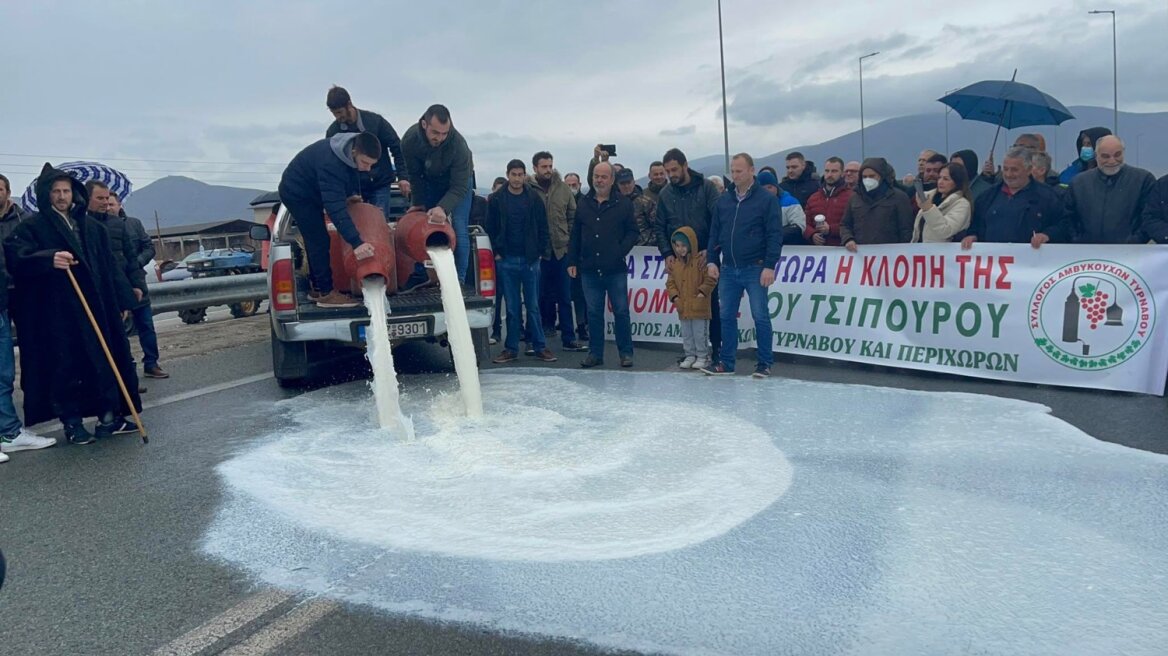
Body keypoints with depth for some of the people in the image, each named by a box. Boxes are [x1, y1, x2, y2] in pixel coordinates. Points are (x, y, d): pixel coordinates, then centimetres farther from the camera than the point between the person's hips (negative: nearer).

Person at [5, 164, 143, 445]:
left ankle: (109, 416, 14)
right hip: (57, 312, -4)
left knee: (106, 360, 5)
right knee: (66, 365, -1)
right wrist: (49, 259, -32)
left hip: (97, 306, 4)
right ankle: (72, 423, 9)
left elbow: (110, 265, 15)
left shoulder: (91, 226, 16)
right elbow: (17, 258, -12)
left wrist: (123, 300, 11)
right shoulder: (32, 227, 3)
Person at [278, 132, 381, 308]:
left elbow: (352, 171, 12)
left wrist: (353, 194, -4)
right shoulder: (330, 163, -40)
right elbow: (335, 208, -47)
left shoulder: (350, 151, -14)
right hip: (297, 193, -9)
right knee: (319, 242, -13)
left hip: (310, 191, 9)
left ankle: (318, 288, 23)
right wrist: (356, 242, -54)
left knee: (316, 241, 14)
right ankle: (326, 293, -11)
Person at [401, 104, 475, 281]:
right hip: (429, 181, 3)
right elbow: (414, 174, -12)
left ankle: (458, 280, -10)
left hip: (459, 180, -3)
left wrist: (443, 208, -51)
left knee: (458, 231, -14)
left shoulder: (458, 144, -39)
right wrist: (418, 203, -13)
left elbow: (459, 187, -36)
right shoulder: (410, 140, -29)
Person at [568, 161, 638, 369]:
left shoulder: (624, 204, 1)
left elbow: (632, 231, 1)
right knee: (593, 313, 8)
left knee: (621, 311, 1)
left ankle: (626, 352, 12)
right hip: (589, 270, 3)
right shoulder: (583, 204, 11)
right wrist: (572, 261, 7)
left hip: (616, 270, -3)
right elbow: (575, 235, 13)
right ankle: (595, 353, 16)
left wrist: (621, 251, -13)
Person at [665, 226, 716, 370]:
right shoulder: (674, 263, 7)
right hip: (683, 306, 5)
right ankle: (690, 356, 25)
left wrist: (702, 291, -16)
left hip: (699, 306, -5)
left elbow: (710, 279, -8)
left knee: (700, 333, 3)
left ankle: (702, 357, 13)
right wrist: (674, 296, -3)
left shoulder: (701, 260, -9)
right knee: (686, 334, 14)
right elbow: (670, 282, 10)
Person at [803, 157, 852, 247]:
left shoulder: (851, 196, -2)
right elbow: (806, 224, 17)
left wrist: (831, 229, -19)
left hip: (842, 249, -4)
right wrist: (812, 235, -5)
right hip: (817, 248, 5)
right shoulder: (813, 198, 18)